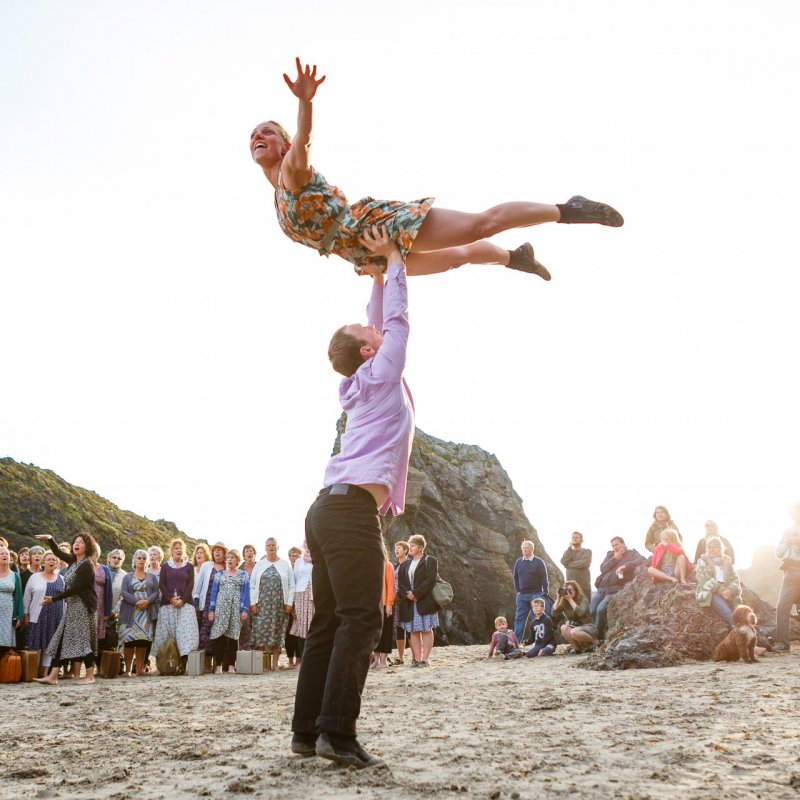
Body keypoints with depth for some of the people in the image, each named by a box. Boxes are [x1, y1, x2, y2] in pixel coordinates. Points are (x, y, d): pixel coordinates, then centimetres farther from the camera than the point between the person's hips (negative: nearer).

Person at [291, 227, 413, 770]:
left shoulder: (365, 385, 23)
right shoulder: (381, 375, 3)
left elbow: (384, 325, 37)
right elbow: (398, 320, 9)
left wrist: (378, 280, 37)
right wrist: (393, 260, 18)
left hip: (331, 509, 9)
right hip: (353, 509, -9)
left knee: (329, 622, 8)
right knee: (361, 621, -12)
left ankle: (308, 729, 8)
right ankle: (337, 733, -16)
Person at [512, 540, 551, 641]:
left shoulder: (538, 562, -4)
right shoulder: (518, 562, 9)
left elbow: (544, 579, -4)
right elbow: (515, 577, 16)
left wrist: (545, 594, -8)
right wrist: (517, 591, 7)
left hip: (536, 594, -4)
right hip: (522, 595, 4)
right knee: (519, 618, 3)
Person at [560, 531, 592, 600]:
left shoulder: (587, 551, 8)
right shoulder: (568, 552, 18)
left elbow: (584, 563, -12)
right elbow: (563, 561, -3)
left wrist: (569, 564, -3)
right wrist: (570, 548, 1)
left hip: (584, 586, -2)